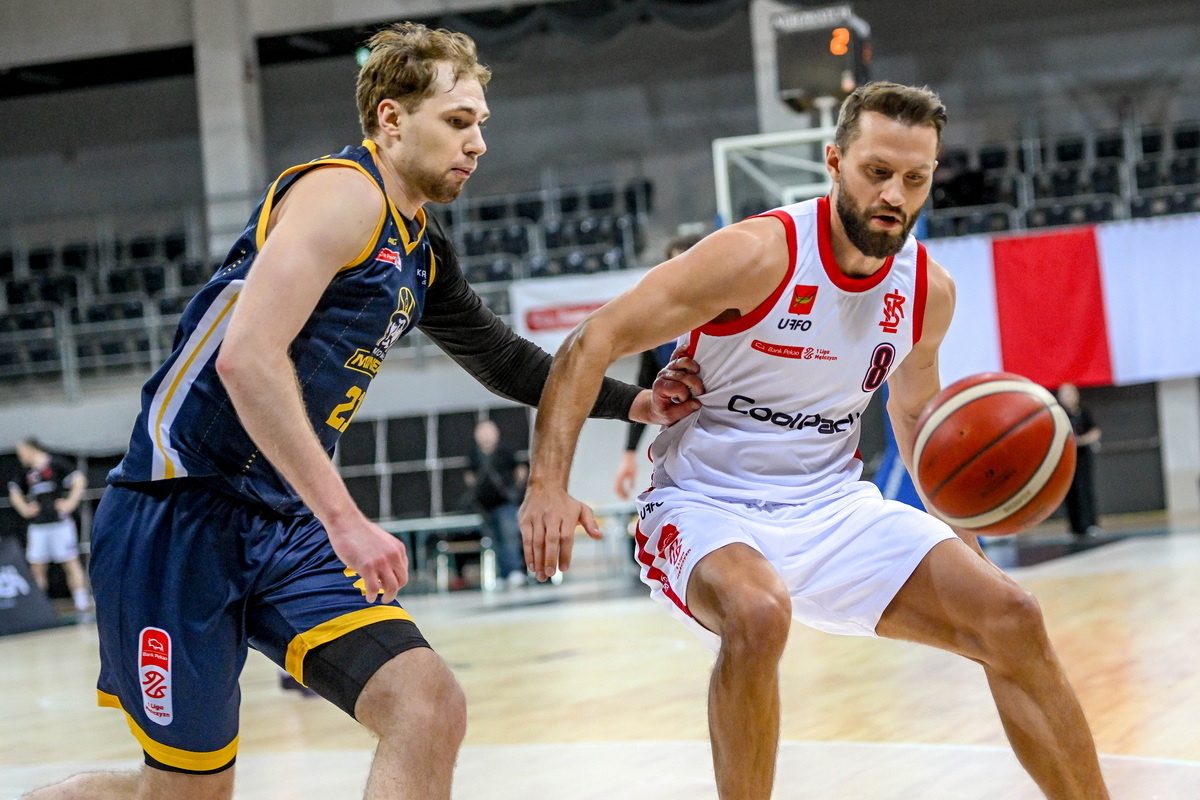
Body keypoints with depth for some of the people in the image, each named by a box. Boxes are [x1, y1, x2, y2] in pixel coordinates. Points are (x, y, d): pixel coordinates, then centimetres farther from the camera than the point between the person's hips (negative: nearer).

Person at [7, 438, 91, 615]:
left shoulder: (56, 464, -6)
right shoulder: (27, 472, 12)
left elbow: (79, 480, -11)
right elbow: (15, 492, 26)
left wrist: (70, 503, -15)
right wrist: (24, 509, 11)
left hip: (60, 522, -6)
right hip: (37, 526, 6)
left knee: (70, 562, -6)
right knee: (37, 566, 4)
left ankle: (82, 601, -5)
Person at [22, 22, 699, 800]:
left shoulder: (421, 252, 15)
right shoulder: (346, 192, -12)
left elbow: (500, 356, 31)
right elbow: (247, 355, -24)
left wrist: (628, 402, 22)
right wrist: (345, 520, -25)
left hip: (288, 530, 8)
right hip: (184, 514, -8)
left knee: (431, 711, -8)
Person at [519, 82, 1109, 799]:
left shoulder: (930, 289, -1)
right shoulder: (761, 255, -20)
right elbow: (590, 345, -19)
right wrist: (548, 486, -30)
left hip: (834, 506, 5)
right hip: (708, 507, -5)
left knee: (1012, 619, -8)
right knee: (759, 614, -38)